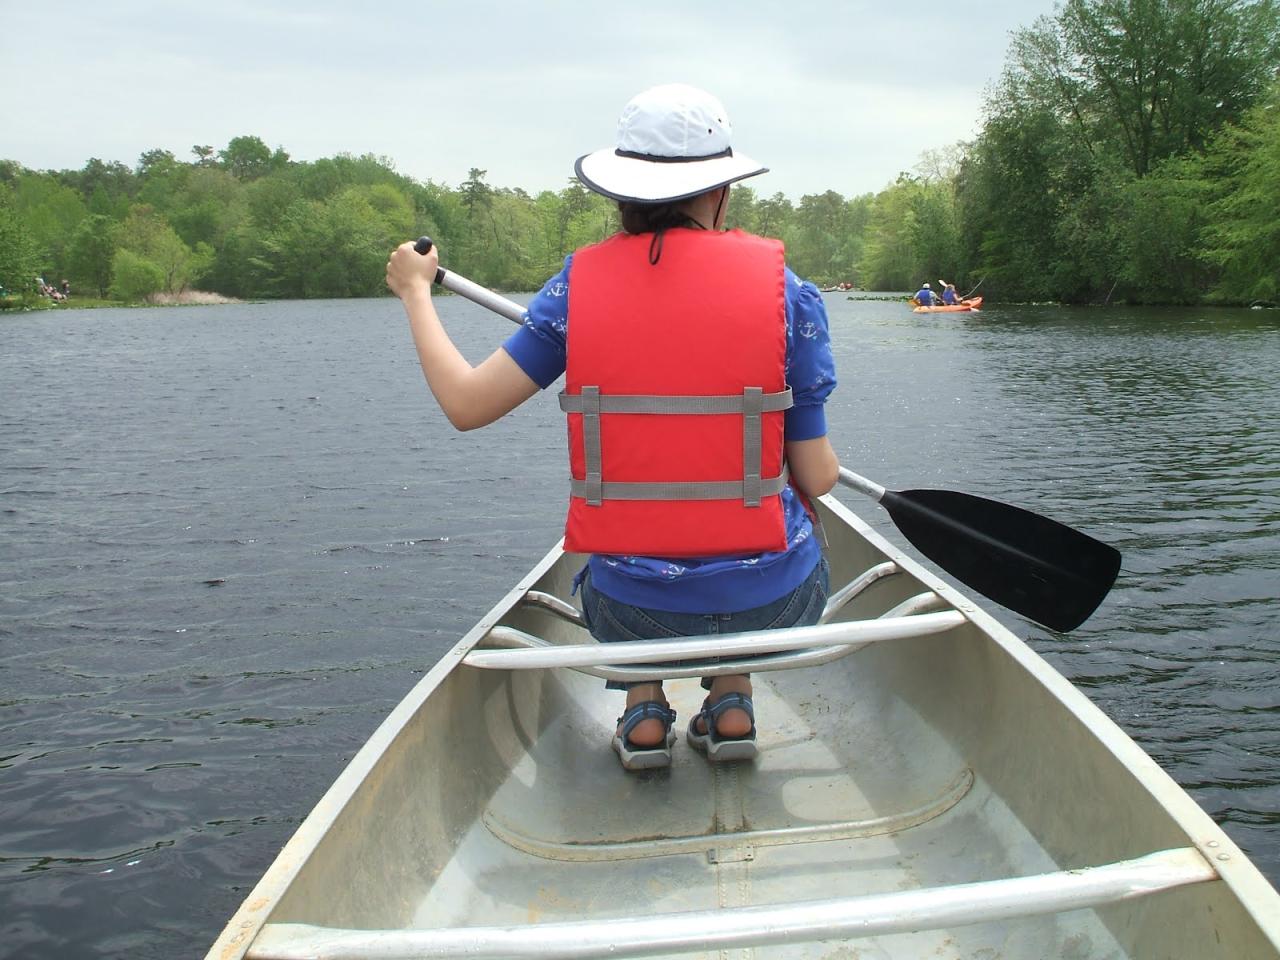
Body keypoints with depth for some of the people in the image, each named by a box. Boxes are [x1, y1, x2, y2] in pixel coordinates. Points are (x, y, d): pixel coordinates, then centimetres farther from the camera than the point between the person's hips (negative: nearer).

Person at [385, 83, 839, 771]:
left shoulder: (580, 283, -5)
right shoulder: (782, 287, -7)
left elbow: (466, 403, -2)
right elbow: (816, 480, -5)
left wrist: (415, 291, 13)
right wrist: (827, 461, 21)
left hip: (631, 611, 1)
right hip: (768, 605, -1)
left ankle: (642, 712, 21)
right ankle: (731, 700, 21)